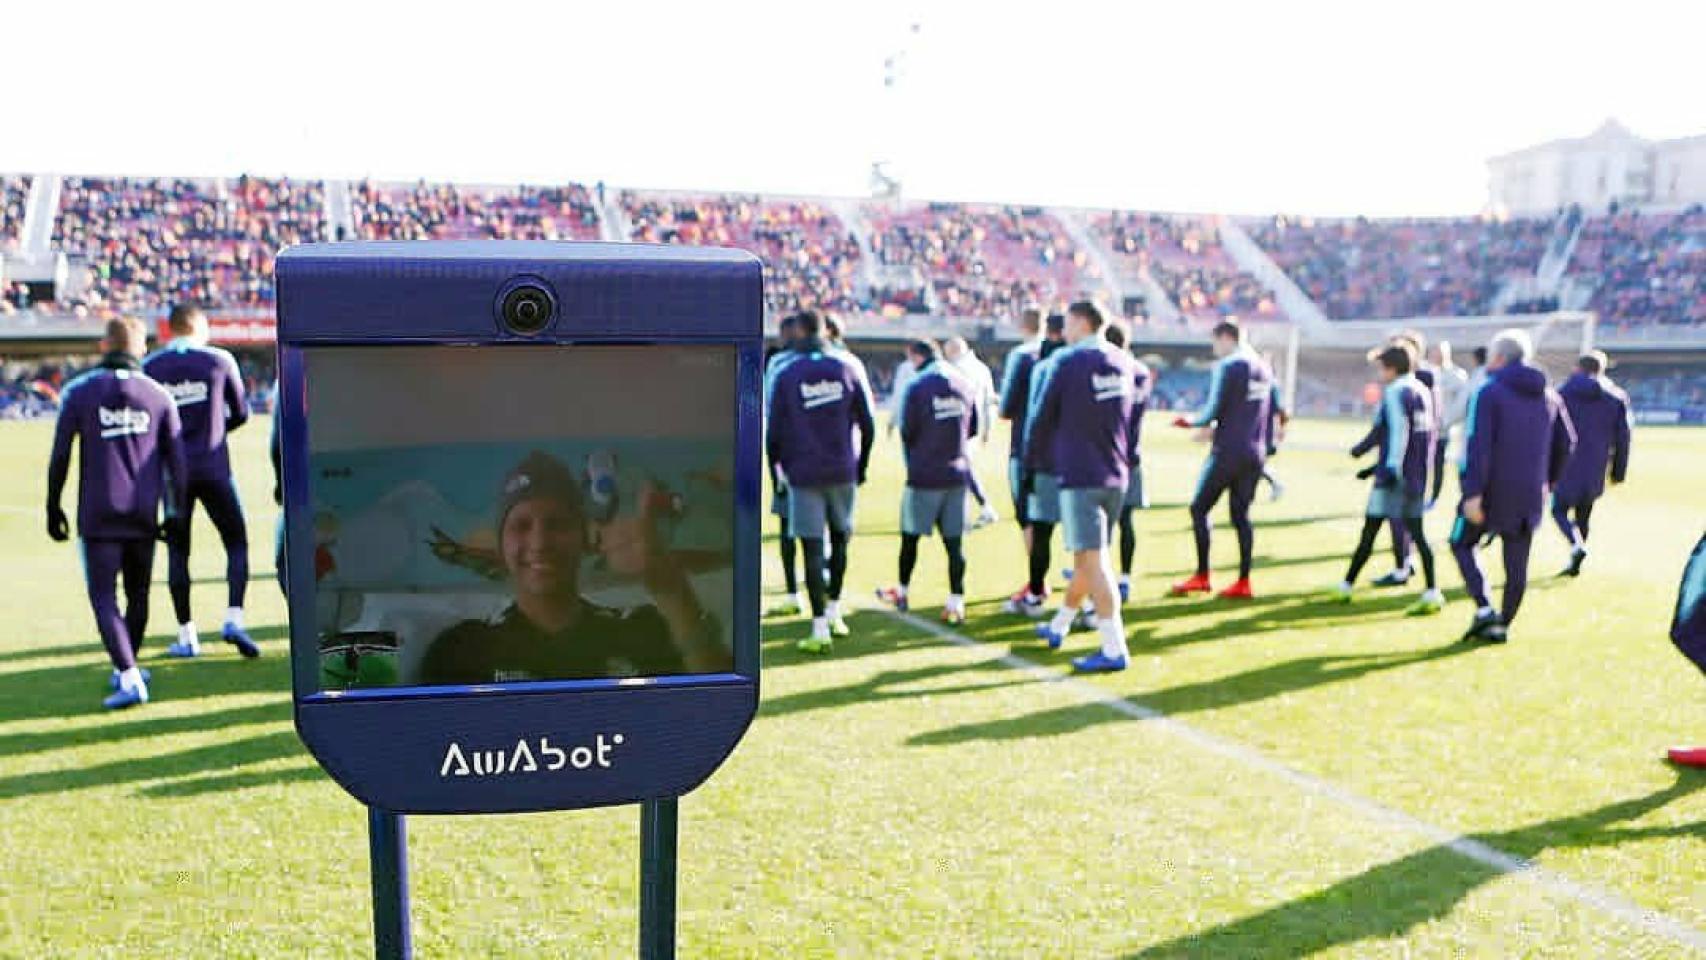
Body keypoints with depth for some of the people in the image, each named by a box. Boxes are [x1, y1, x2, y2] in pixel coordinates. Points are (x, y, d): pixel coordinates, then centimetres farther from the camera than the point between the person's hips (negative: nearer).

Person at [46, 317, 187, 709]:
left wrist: (53, 508, 8)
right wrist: (175, 513, 10)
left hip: (97, 515, -2)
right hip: (143, 515, 2)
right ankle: (126, 669, 29)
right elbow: (176, 461, 3)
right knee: (137, 593, 16)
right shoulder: (159, 395, 4)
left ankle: (128, 676, -16)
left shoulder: (78, 391, 0)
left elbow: (59, 458, -1)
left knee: (103, 597, -2)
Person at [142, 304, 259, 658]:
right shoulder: (219, 360, 0)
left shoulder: (150, 366, 3)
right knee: (236, 542, 8)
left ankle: (187, 636, 11)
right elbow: (241, 413, 6)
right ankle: (233, 618, -10)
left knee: (177, 551, 10)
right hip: (214, 468, -2)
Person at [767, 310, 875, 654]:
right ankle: (834, 612, 25)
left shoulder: (785, 375, -3)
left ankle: (820, 629, -3)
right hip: (843, 471, 3)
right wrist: (861, 466, 15)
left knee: (812, 549, -2)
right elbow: (867, 425, 5)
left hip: (804, 474, -2)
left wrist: (778, 468, 10)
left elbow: (774, 432, -3)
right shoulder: (848, 369, 4)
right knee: (840, 539, 19)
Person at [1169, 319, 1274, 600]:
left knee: (1199, 508, 2)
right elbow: (1270, 412, 18)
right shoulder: (1263, 368, 15)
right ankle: (1243, 582, 8)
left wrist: (1192, 421, 4)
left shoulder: (1226, 366, -10)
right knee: (1241, 515, 10)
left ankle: (1202, 577, 0)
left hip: (1228, 452, -7)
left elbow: (1214, 410, -14)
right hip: (1255, 455, 7)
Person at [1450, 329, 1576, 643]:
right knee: (1517, 564, 11)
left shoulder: (1488, 393, -10)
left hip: (1492, 491, -5)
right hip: (1530, 496, 5)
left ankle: (1484, 609, -1)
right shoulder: (1549, 396, 10)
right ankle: (1502, 624, 17)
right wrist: (1547, 481, 24)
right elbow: (1566, 442, 15)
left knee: (1463, 543, 13)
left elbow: (1478, 446, -18)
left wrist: (1473, 493, -21)